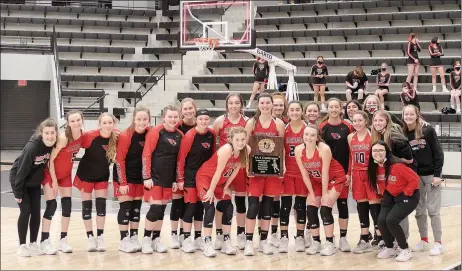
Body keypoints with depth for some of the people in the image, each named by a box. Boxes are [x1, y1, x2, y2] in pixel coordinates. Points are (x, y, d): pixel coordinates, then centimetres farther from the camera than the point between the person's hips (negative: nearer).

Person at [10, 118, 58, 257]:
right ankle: (22, 245, 1)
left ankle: (33, 244, 14)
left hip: (34, 182, 6)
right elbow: (22, 170, -26)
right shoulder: (32, 147, -33)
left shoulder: (54, 145, -17)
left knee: (36, 212, 4)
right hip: (19, 180, -6)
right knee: (25, 211, -8)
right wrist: (18, 192, -20)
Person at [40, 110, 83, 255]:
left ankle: (63, 240, 13)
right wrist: (54, 180, -18)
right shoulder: (63, 138, -29)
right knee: (52, 205, -9)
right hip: (51, 173, -6)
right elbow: (51, 159, -22)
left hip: (66, 174, 6)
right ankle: (45, 241, 0)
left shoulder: (82, 135, -11)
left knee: (67, 205, 4)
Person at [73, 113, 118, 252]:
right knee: (87, 205, 3)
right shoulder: (90, 136, -26)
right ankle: (90, 237, 13)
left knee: (101, 204, 0)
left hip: (102, 176, 2)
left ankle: (100, 237, 9)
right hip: (86, 174, -2)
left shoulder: (116, 138, -16)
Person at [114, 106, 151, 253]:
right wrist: (122, 182, -17)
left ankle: (134, 239, 17)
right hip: (124, 177, -5)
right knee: (126, 207, -4)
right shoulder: (125, 136, -18)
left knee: (136, 207, 9)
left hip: (139, 177, 5)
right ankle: (124, 241, 3)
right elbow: (119, 160, -15)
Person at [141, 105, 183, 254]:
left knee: (162, 209, 9)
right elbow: (146, 155, -11)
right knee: (155, 208, -10)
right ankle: (146, 240, 3)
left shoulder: (180, 135, 7)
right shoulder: (155, 132, -9)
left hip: (169, 179, 5)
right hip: (154, 176, -5)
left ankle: (156, 240, 20)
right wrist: (146, 177, -14)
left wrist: (176, 179, 9)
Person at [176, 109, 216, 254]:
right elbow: (181, 158, -13)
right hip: (190, 177, -5)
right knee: (191, 206, -6)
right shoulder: (189, 135, -15)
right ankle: (187, 240, 1)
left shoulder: (212, 134, 1)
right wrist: (180, 179, -13)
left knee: (200, 207, 10)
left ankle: (198, 239, 19)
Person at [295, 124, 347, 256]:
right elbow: (305, 174, -11)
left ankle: (330, 244, -6)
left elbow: (325, 173, -24)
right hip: (316, 180, 5)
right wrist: (312, 194, -10)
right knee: (310, 209, -3)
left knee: (325, 208, -15)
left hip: (335, 179, -5)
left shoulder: (324, 149, -31)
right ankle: (316, 243, 9)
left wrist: (324, 194, -18)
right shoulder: (299, 150, -17)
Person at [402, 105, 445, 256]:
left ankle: (438, 243, 2)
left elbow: (438, 153, -10)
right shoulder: (403, 134, -1)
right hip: (415, 176, 4)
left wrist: (437, 174, -14)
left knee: (433, 210, -4)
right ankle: (424, 241, 20)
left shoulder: (428, 130, -11)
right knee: (419, 211, 9)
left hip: (431, 175, -4)